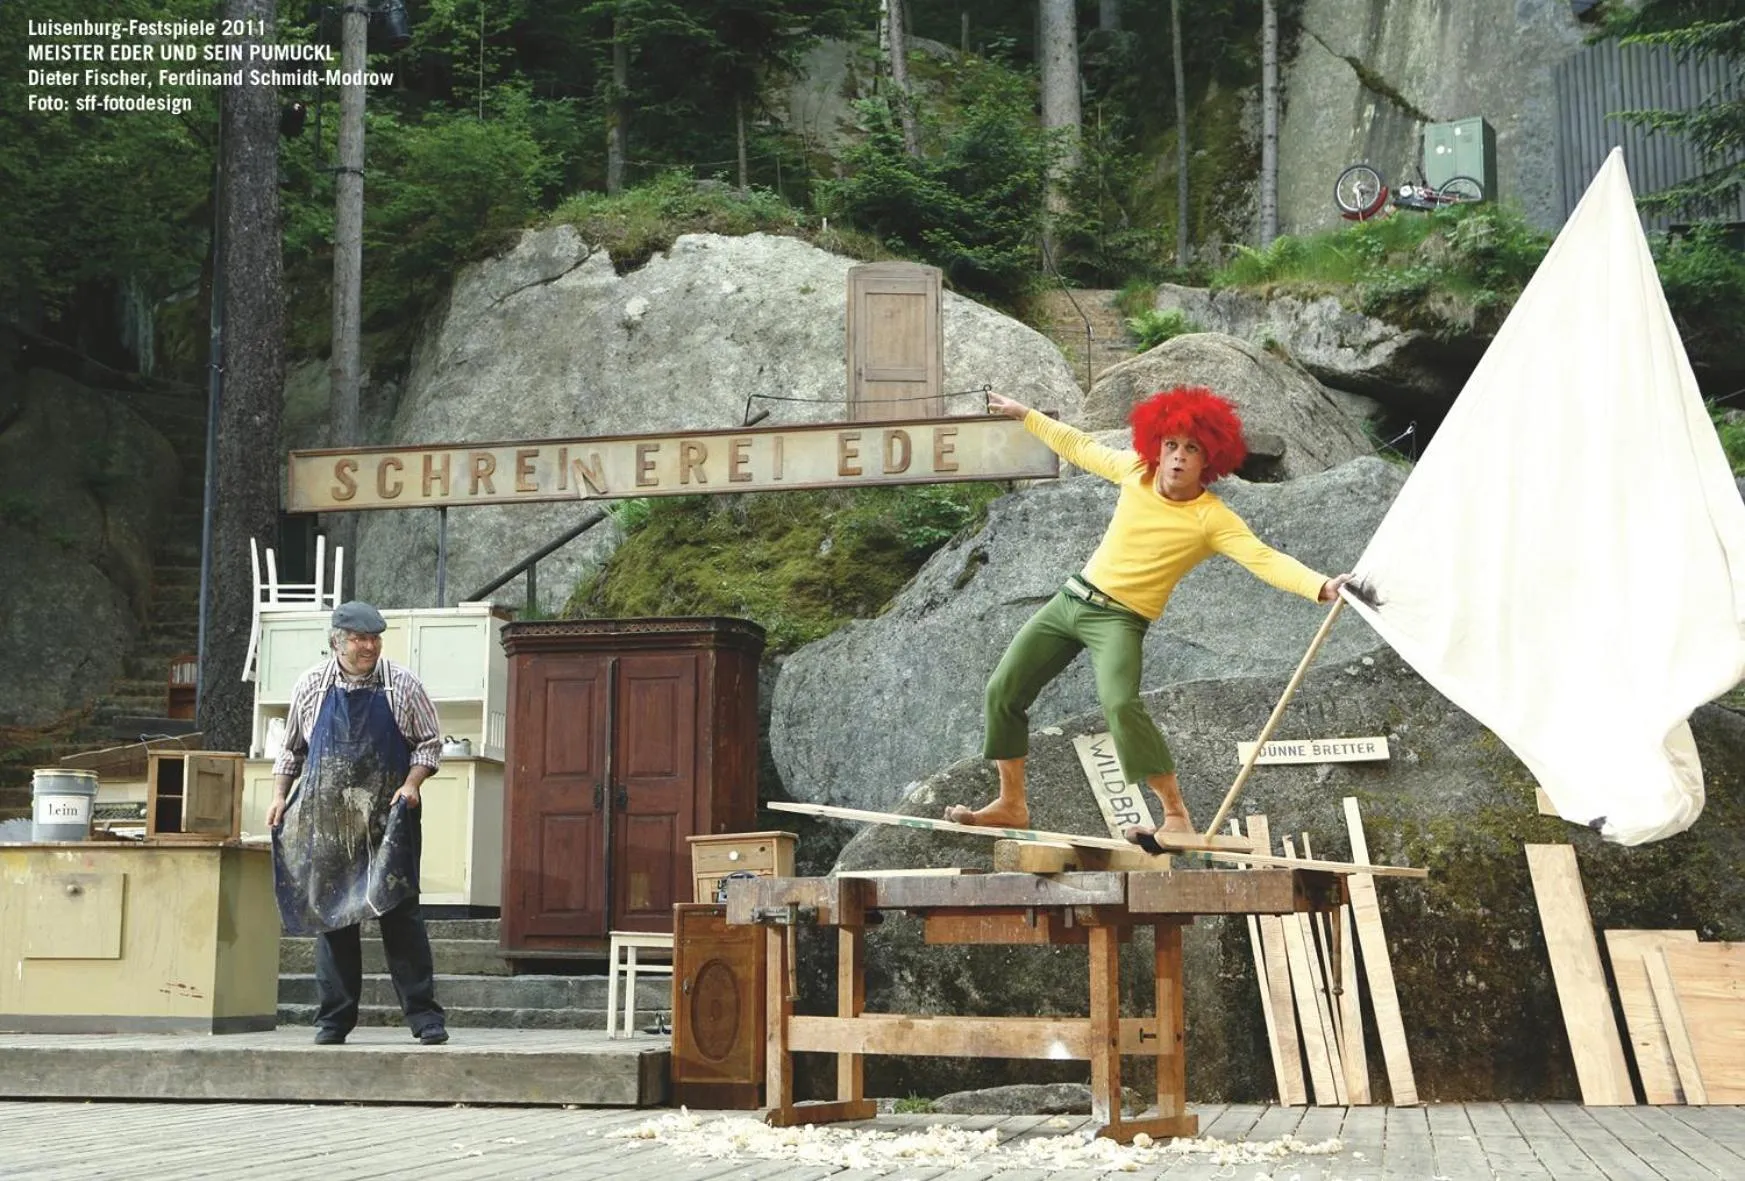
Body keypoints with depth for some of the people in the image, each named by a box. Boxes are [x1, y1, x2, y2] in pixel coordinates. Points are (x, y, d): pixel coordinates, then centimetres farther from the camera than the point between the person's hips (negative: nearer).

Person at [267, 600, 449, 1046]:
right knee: (330, 913, 5)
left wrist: (412, 784, -10)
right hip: (326, 822, 2)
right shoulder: (311, 686, 6)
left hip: (387, 822, -2)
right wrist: (279, 795, 8)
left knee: (400, 913, -4)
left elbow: (430, 742, 4)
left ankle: (424, 1014, 0)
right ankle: (334, 1018, 13)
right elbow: (292, 748, 16)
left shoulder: (402, 685, 1)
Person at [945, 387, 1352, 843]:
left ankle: (1176, 816, -25)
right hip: (1070, 598, 6)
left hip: (1119, 618, -6)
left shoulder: (1212, 519, -16)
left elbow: (1264, 558, -28)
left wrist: (1321, 586, -44)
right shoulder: (1135, 471, 0)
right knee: (1003, 691, 6)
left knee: (1120, 704, -33)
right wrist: (1023, 414, 25)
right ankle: (1011, 804, 22)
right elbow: (1080, 447, 17)